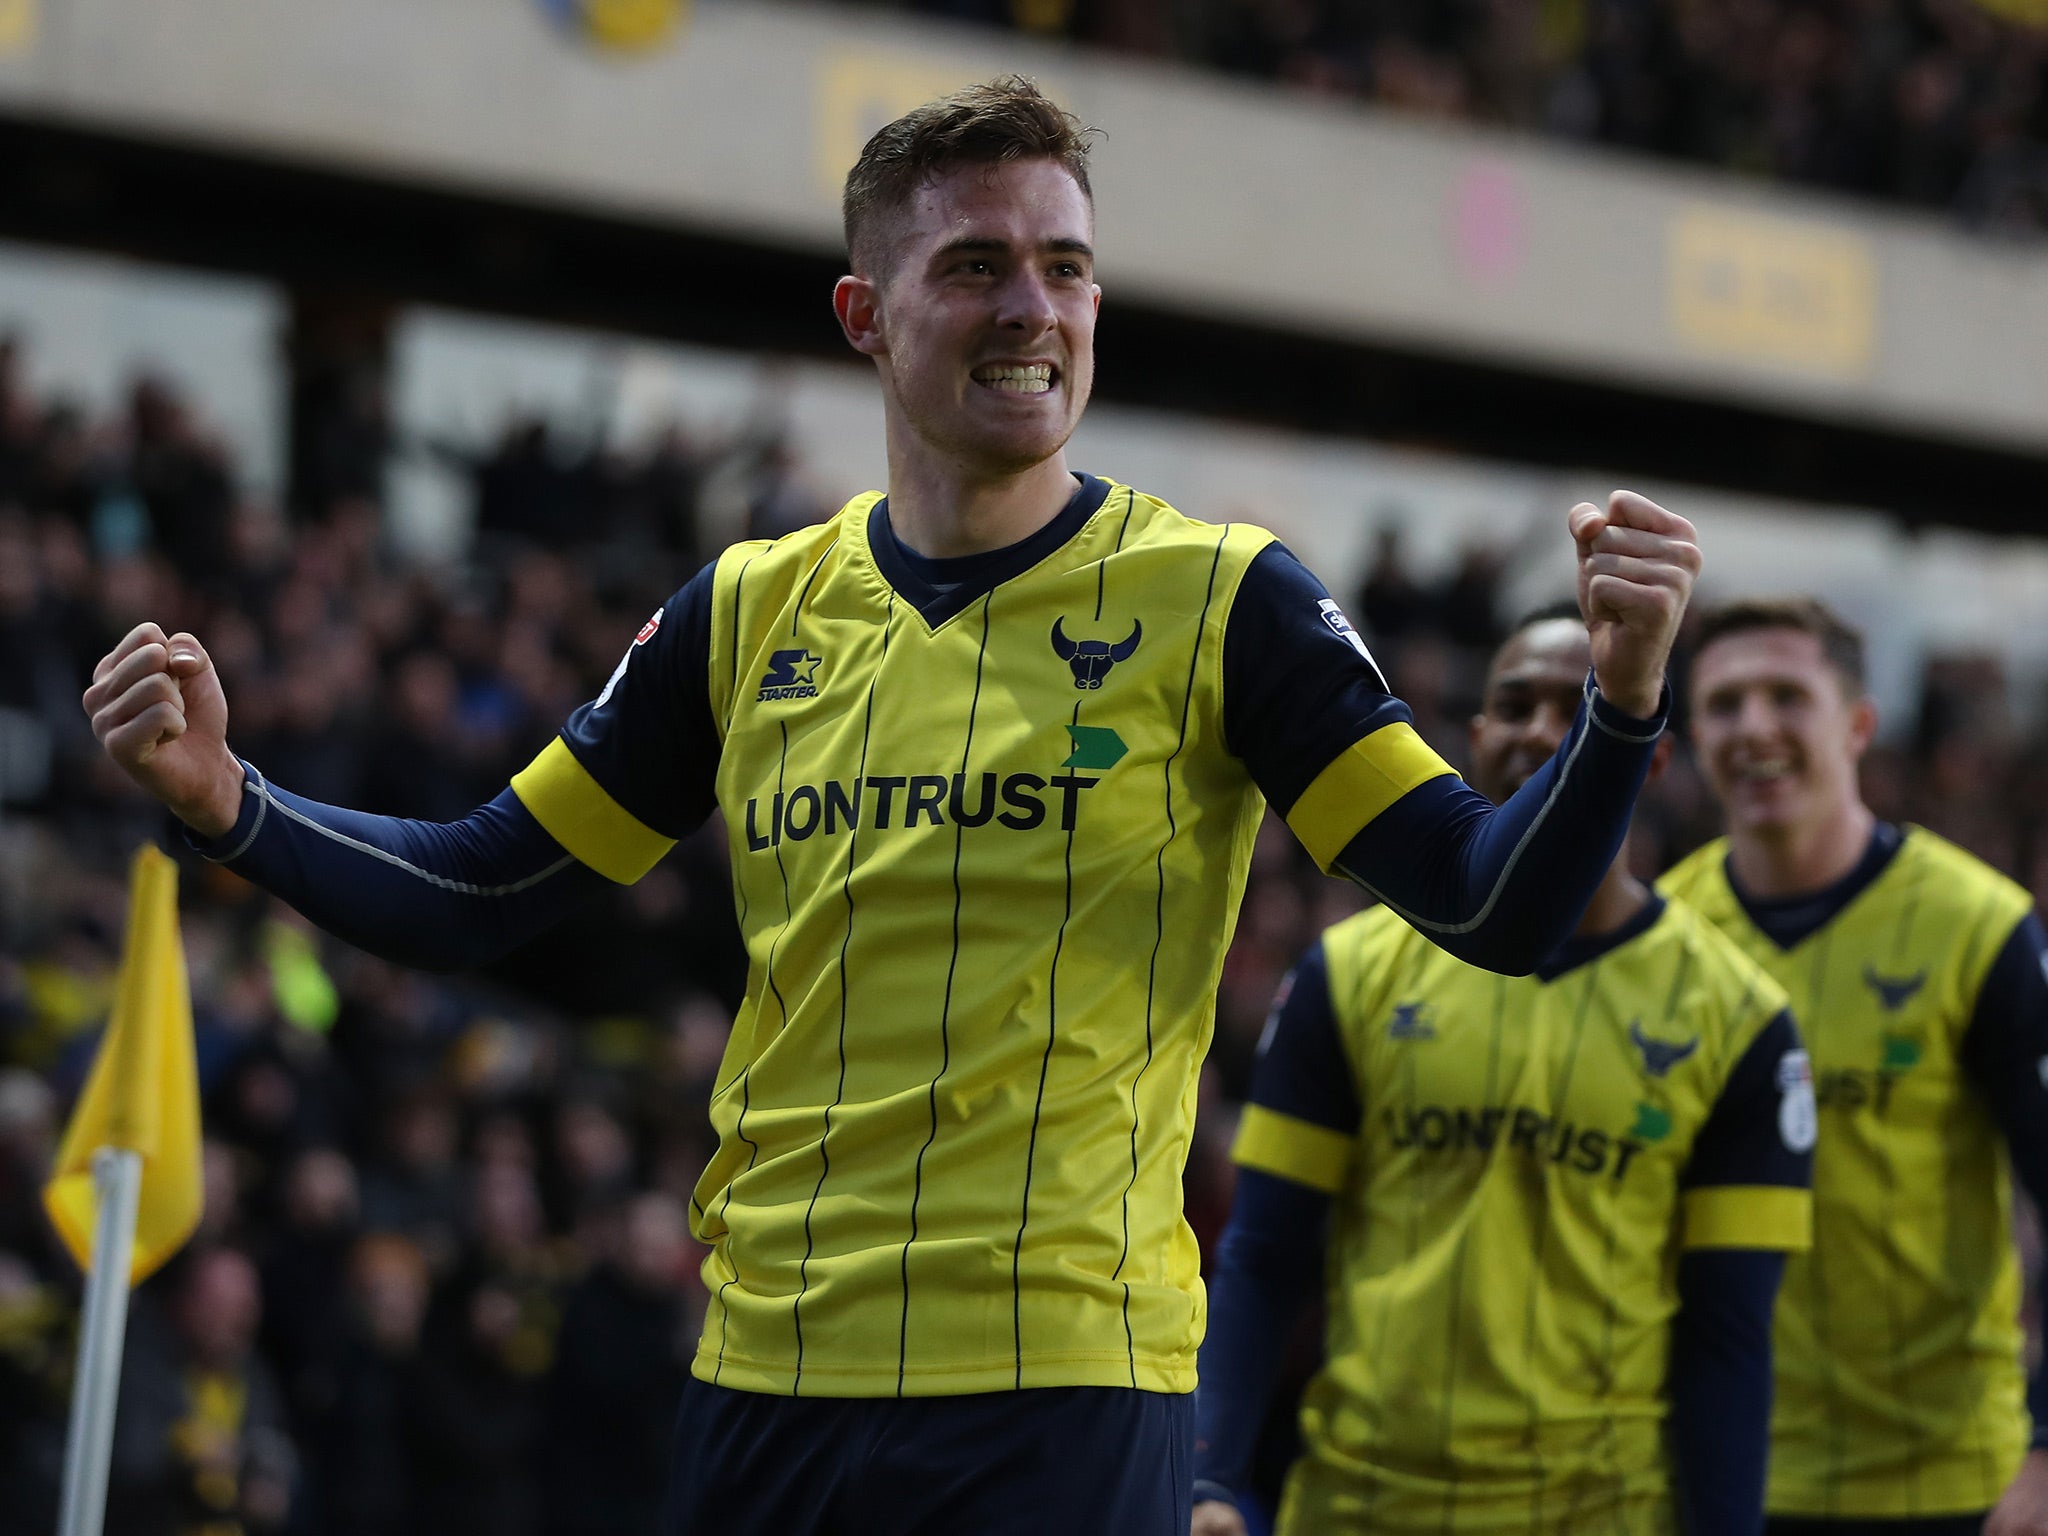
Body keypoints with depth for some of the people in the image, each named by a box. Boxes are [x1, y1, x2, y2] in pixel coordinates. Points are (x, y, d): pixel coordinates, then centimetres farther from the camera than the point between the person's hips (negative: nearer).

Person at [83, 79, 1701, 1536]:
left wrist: (1623, 705, -24)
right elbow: (477, 895, 15)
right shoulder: (753, 610, 9)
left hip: (1066, 1379, -4)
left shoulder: (1218, 600, -2)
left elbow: (1496, 909, -6)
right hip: (765, 1367, 4)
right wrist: (227, 800, 0)